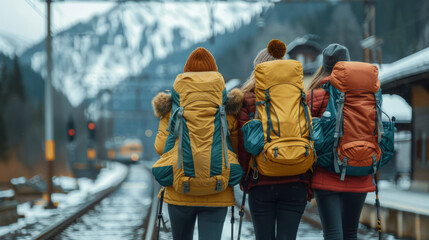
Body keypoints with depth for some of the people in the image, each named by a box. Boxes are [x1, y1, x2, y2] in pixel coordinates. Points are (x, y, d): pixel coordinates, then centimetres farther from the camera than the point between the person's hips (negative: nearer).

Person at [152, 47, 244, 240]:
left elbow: (160, 146, -1)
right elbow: (237, 146, 2)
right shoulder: (228, 107, 4)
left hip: (180, 192, 1)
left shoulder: (172, 106, 4)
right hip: (217, 194, -1)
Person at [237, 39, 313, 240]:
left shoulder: (247, 101, -2)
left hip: (261, 184, -1)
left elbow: (243, 146, -5)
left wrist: (243, 179, 8)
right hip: (295, 183, 1)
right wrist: (309, 184, 9)